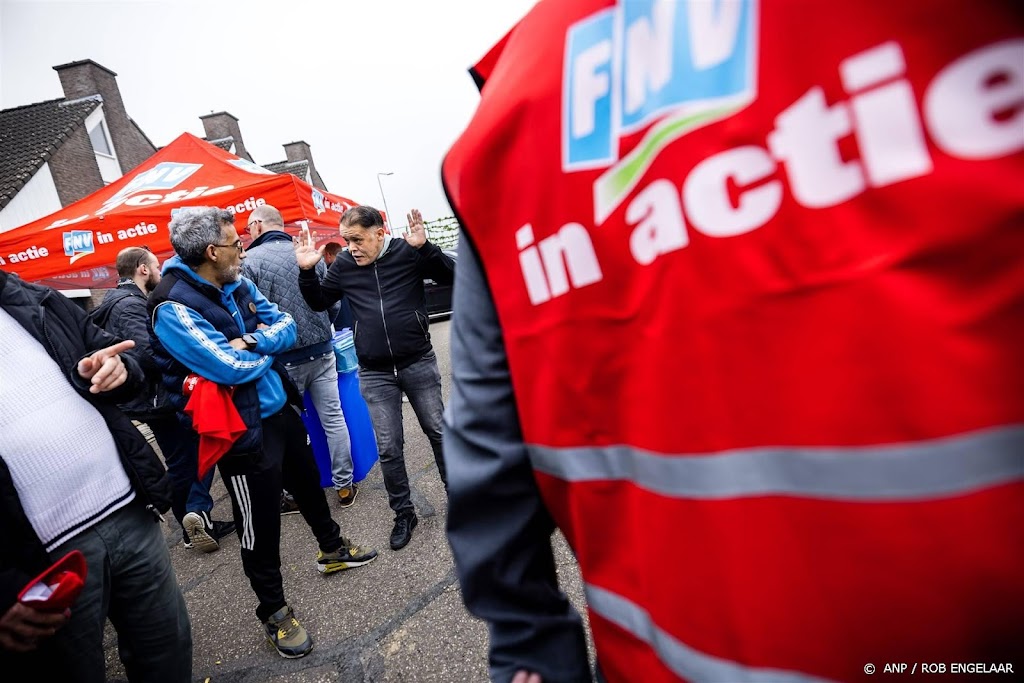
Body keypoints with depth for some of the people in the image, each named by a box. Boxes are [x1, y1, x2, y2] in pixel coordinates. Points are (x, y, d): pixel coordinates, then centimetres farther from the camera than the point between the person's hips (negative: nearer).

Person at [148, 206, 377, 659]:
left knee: (308, 484, 25)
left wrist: (252, 341, -18)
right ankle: (274, 612, 27)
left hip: (280, 408, 8)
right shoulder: (173, 307, -21)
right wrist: (268, 350, -8)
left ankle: (332, 550, 49)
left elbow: (286, 326, 2)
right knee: (261, 524, 6)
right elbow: (231, 368, -27)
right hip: (244, 430, -8)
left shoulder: (238, 285, 4)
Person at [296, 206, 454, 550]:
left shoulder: (409, 252, -7)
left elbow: (453, 276, -12)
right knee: (388, 449, 6)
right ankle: (404, 513, 24)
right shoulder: (344, 265, 2)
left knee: (438, 431, 10)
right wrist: (306, 271, -4)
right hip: (374, 374, 2)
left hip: (419, 363, -2)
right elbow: (318, 303, 13)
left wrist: (424, 247, -26)